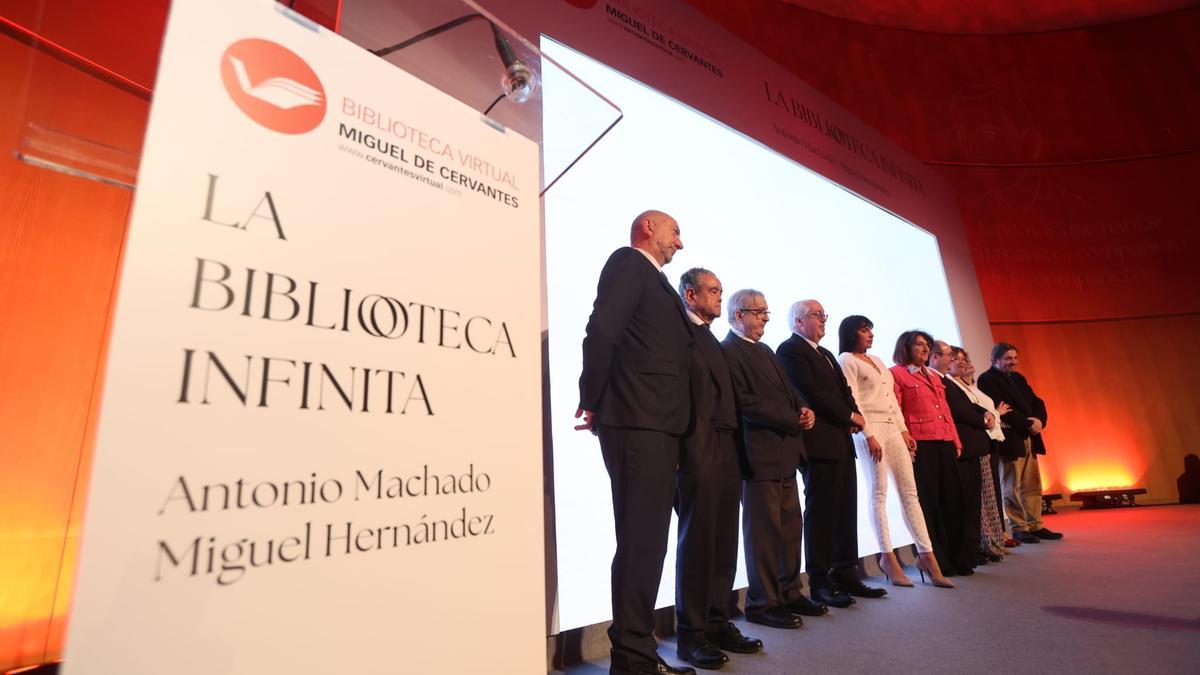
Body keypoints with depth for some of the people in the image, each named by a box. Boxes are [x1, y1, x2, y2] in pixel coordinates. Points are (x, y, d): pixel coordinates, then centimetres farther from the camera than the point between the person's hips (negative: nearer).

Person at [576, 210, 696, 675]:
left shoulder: (655, 281, 25)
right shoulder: (629, 261, -2)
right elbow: (602, 331, -15)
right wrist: (594, 404, -10)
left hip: (656, 425, 9)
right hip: (637, 422, -9)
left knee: (647, 540, 13)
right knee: (640, 540, -4)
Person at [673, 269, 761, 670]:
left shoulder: (712, 340, 21)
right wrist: (677, 450, -18)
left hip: (726, 449, 8)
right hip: (696, 450, -8)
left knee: (724, 542, 11)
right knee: (696, 541, -1)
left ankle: (717, 623, 23)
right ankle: (691, 633, 11)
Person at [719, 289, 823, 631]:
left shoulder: (765, 351, 19)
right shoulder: (728, 350, -11)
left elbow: (788, 389, 22)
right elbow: (746, 402, -18)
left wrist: (804, 408, 1)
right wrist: (794, 420, -13)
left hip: (785, 450, 9)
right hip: (759, 453, -9)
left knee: (791, 527, 15)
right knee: (763, 529, 0)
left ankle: (789, 594, 28)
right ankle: (762, 603, 13)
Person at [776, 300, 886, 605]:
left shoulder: (825, 353, 23)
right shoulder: (789, 350, -7)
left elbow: (843, 388, 18)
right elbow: (811, 392, -16)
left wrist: (855, 414, -2)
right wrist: (850, 415, -9)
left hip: (842, 442, 9)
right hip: (818, 442, -9)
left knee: (846, 511, 10)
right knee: (821, 512, -3)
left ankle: (845, 575, 21)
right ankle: (820, 582, 6)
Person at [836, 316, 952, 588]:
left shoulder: (877, 360, 20)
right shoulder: (847, 360, -3)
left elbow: (892, 398, 19)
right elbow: (853, 401, -11)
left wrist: (905, 431, 11)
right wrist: (869, 436, -17)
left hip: (893, 428, 7)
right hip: (869, 429, -7)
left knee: (910, 492, 6)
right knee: (879, 493, -2)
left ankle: (926, 554, 12)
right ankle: (887, 557, 6)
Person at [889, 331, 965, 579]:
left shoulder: (934, 377, 24)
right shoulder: (896, 373, -1)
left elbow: (945, 410, 21)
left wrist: (956, 441, 15)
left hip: (945, 442, 7)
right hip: (920, 444, -7)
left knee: (951, 500, 8)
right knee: (929, 502, -2)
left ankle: (952, 557, 20)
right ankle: (936, 561, 7)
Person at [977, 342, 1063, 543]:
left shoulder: (1018, 378, 18)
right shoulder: (987, 380, -8)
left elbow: (1036, 402, 12)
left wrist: (1039, 421, -7)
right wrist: (1029, 425, -14)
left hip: (1029, 439, 8)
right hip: (1009, 440, -8)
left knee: (1033, 486, 10)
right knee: (1012, 487, 0)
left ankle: (1035, 525, 18)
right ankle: (1019, 529, 7)